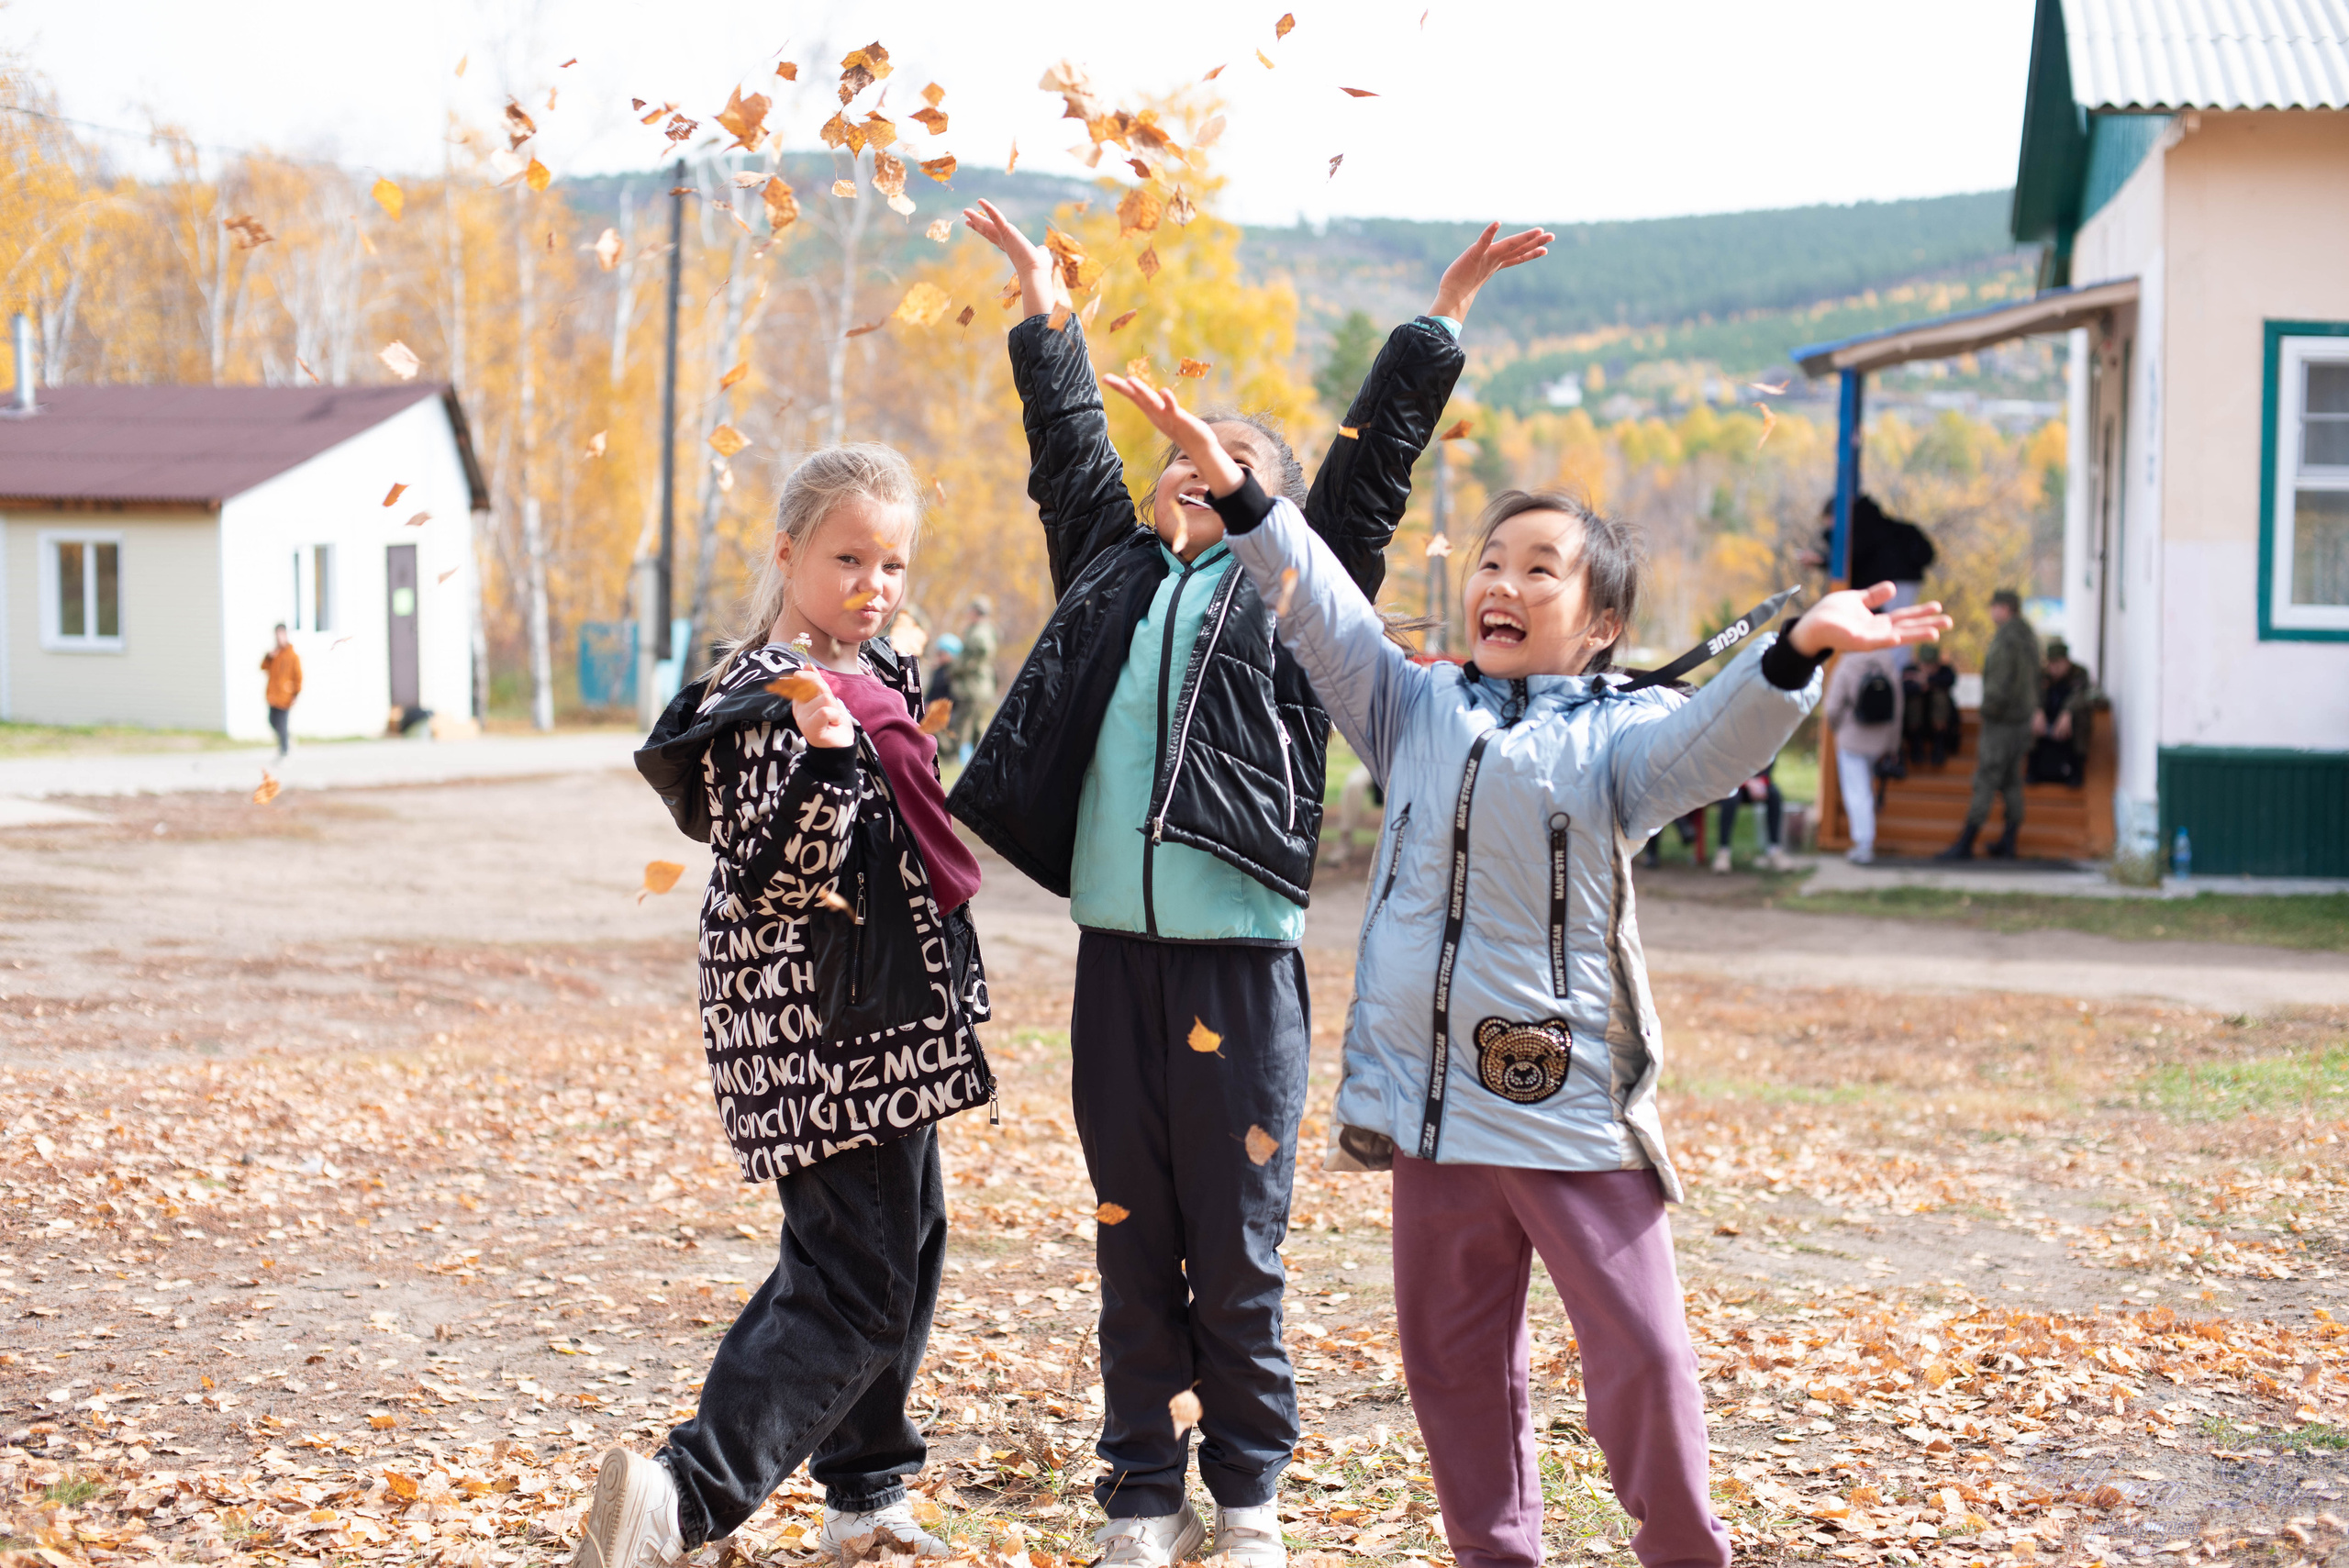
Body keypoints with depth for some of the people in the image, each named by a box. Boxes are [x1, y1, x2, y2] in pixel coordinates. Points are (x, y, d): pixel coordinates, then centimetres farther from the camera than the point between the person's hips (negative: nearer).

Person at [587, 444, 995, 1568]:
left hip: (879, 1030, 10)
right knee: (853, 1287, -11)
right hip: (822, 1040, -10)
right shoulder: (764, 698, -16)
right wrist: (826, 754, -35)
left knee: (900, 1247, 18)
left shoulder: (876, 680, 12)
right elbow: (766, 883, -23)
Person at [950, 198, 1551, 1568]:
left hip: (1241, 966, -3)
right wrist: (1049, 313, 24)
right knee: (1135, 1243, 9)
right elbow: (1073, 450, 22)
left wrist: (1441, 324, 2)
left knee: (1238, 1252, 2)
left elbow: (1370, 466, 4)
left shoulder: (1290, 590, 8)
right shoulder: (1114, 575, 16)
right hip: (1117, 957, 3)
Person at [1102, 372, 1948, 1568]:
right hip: (1431, 1104, 4)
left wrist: (1799, 651, -38)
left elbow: (1719, 734, -19)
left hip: (1572, 1107, -4)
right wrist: (1231, 484, -1)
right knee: (1453, 1355, 12)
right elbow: (1322, 609, 7)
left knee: (1640, 1352, -1)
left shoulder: (1615, 736, -2)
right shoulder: (1416, 713, 11)